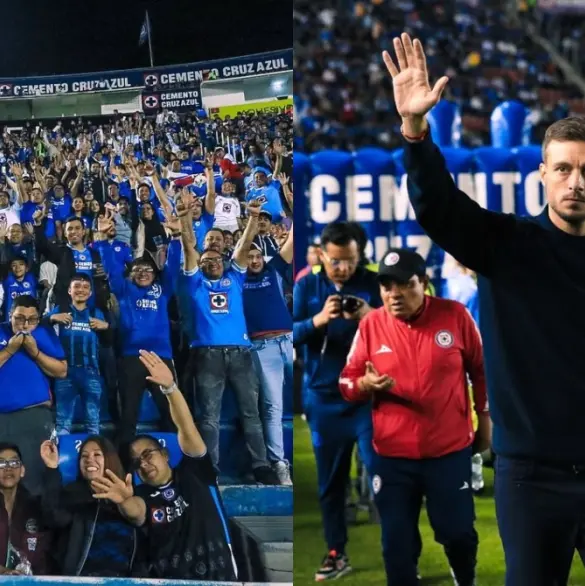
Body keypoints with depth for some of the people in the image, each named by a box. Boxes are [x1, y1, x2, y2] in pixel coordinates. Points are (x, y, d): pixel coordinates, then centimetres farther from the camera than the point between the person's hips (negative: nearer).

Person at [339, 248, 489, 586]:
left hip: (450, 450, -1)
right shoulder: (371, 324, -4)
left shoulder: (455, 316, -6)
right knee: (397, 542, 3)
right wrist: (365, 385, -20)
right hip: (392, 455, 1)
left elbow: (481, 369, 8)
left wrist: (485, 417, 12)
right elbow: (347, 381, 3)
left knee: (457, 531, 9)